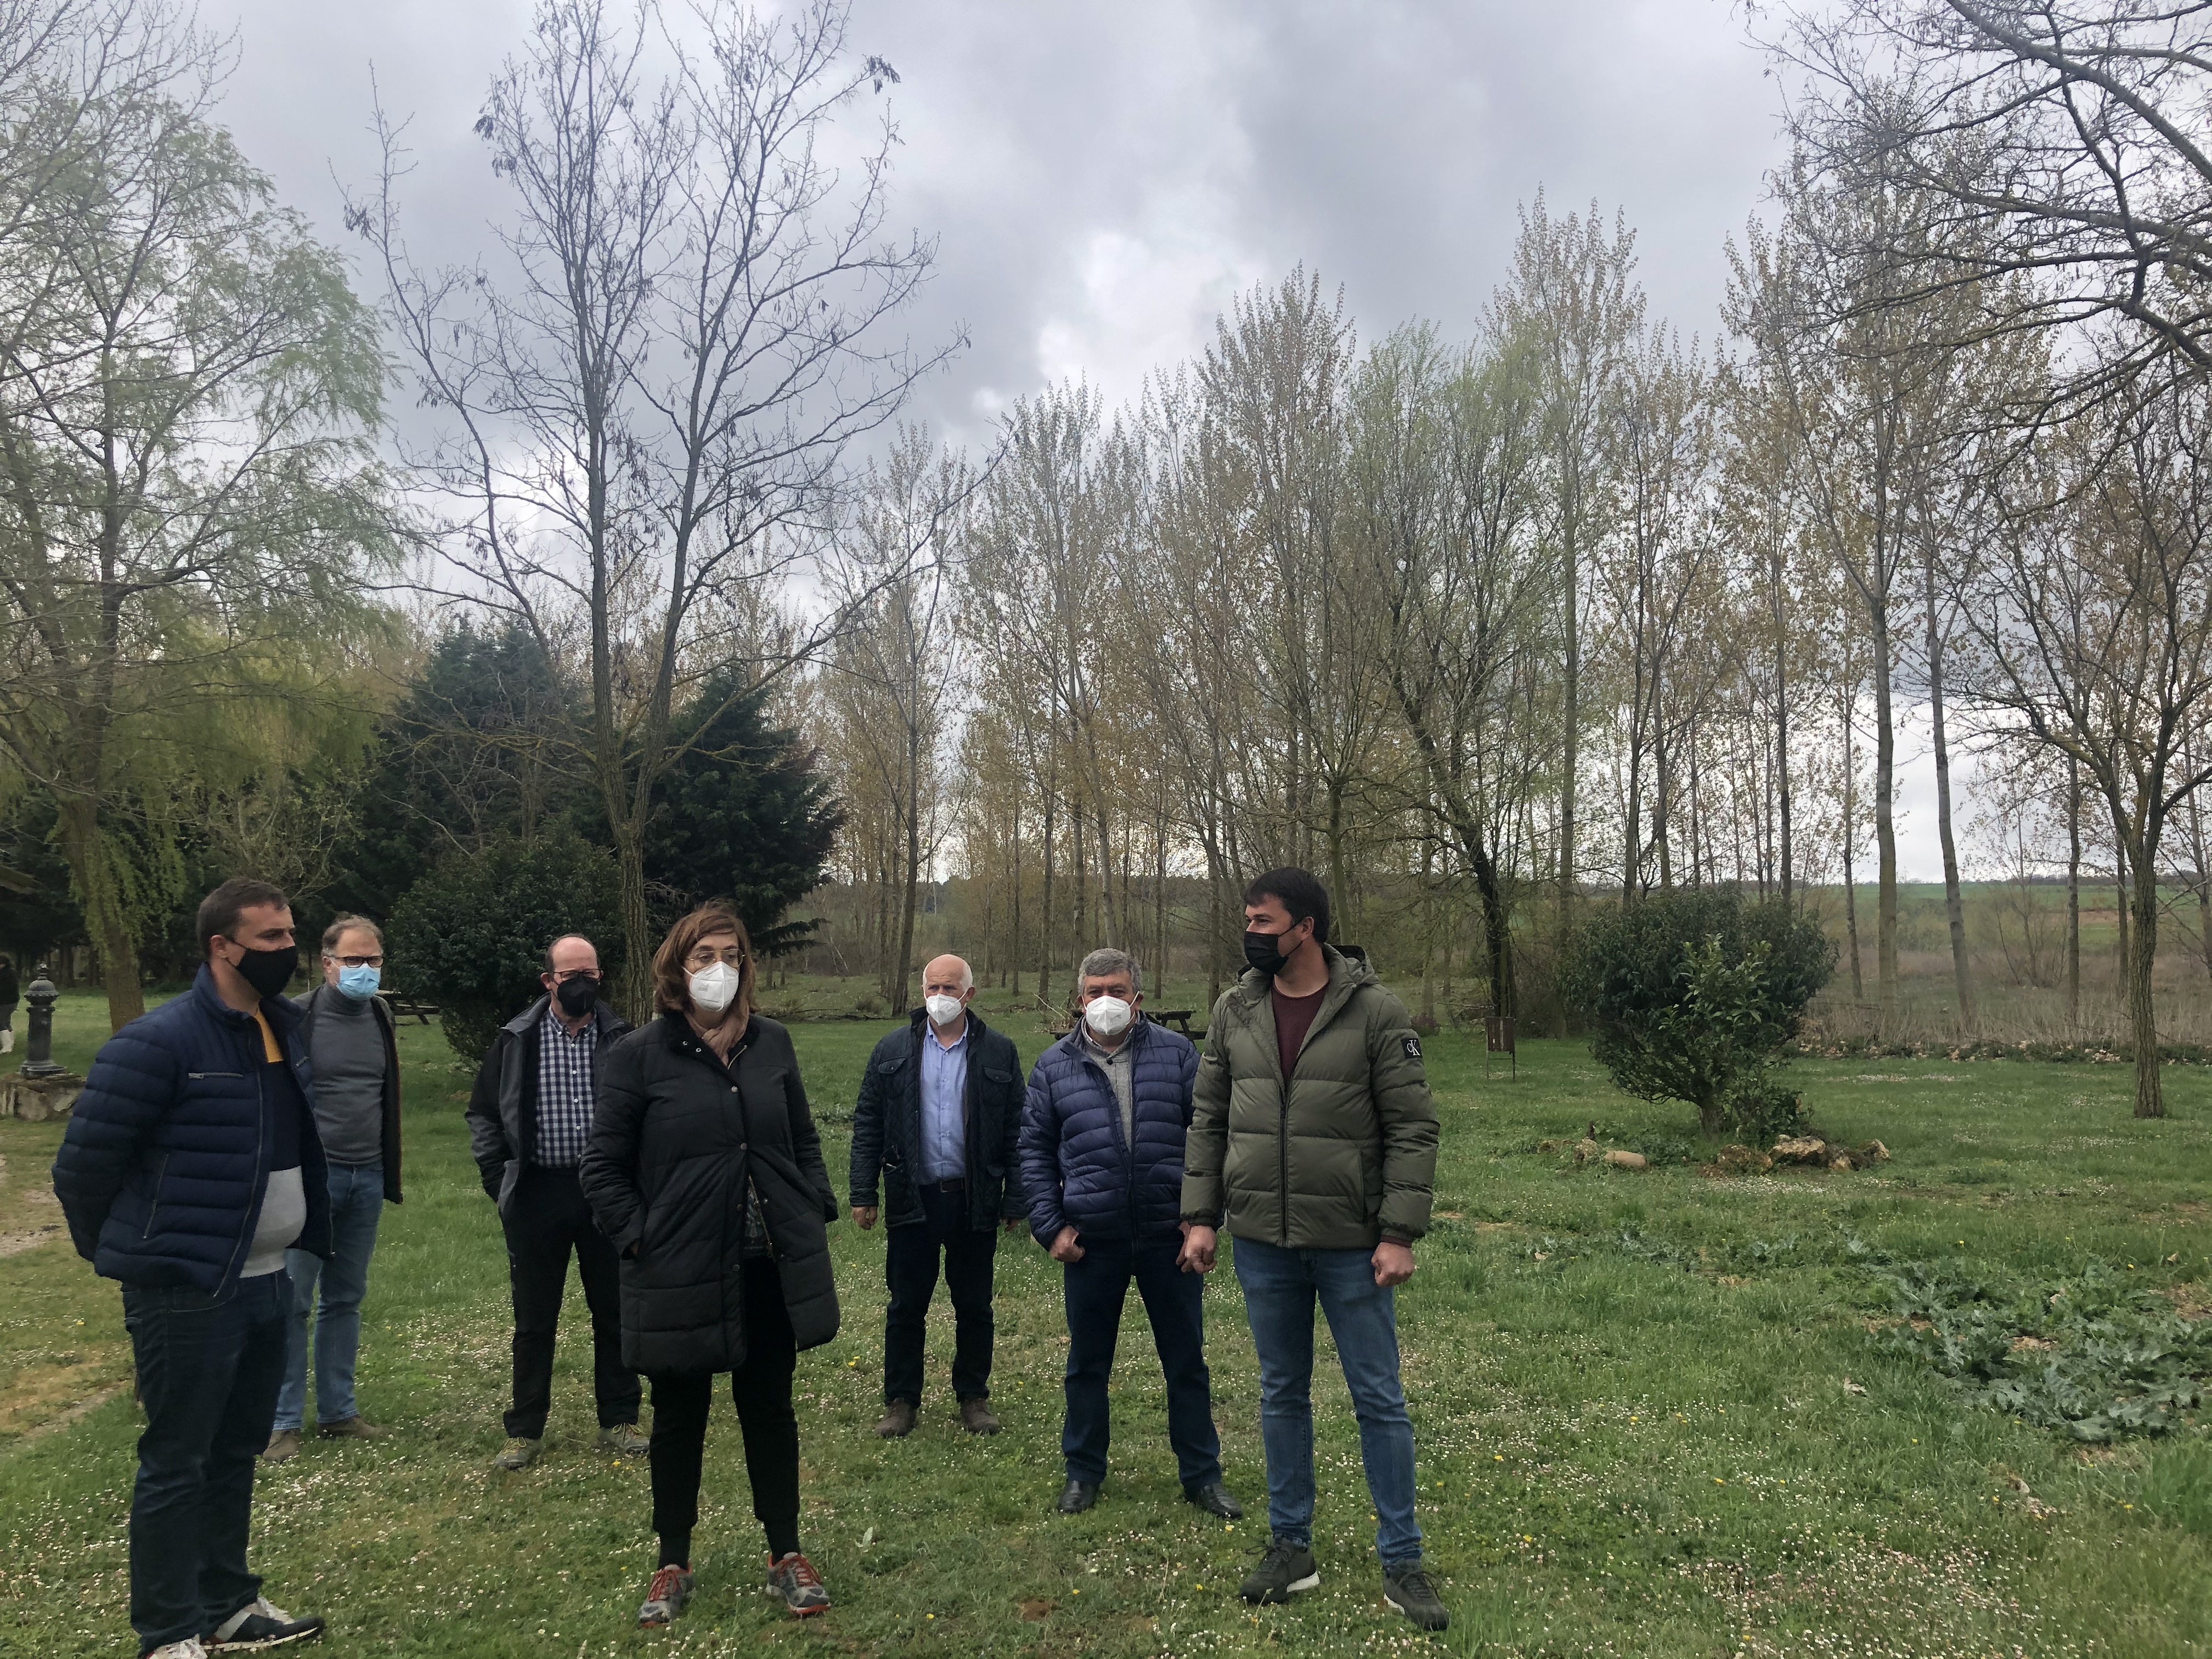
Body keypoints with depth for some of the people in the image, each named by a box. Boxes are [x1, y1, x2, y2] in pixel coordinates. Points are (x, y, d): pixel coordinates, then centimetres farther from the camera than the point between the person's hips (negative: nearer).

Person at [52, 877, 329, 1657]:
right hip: (186, 1296, -7)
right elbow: (84, 1162, -13)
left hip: (267, 1285, 7)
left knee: (235, 1455, 18)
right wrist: (130, 1255, 0)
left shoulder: (284, 1025, 6)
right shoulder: (160, 1041, -18)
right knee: (177, 1464, 6)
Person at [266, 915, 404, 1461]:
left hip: (366, 1180, 5)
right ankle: (283, 1422, 11)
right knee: (292, 1303, 0)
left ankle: (337, 1411, 22)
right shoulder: (297, 1019, -8)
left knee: (346, 1299, 12)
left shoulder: (380, 1018, 10)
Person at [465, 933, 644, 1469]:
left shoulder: (622, 1039, 0)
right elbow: (483, 1113, 9)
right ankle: (525, 1431, 23)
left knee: (614, 1313, 9)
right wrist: (498, 1178, 0)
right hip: (537, 1194, 0)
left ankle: (619, 1422, 23)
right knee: (533, 1319, 10)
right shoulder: (516, 1041, 1)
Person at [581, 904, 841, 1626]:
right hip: (682, 1274, -2)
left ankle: (786, 1553, 30)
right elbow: (604, 1169, -4)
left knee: (770, 1410, 15)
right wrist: (639, 1239, -11)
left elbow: (803, 1140, 12)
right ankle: (673, 1564, 32)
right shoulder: (640, 1055, -7)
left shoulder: (772, 1043, 4)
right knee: (680, 1419, 14)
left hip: (772, 1268, 3)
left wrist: (815, 1211, 2)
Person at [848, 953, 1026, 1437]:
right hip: (913, 1198, 0)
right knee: (906, 1306, 9)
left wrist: (1016, 1199, -3)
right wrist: (864, 1193, -1)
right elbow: (867, 1124, 4)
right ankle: (900, 1400, 23)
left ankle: (974, 1396, 27)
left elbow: (1016, 1132, 1)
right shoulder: (893, 1051, 3)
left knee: (974, 1307, 11)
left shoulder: (998, 1052, 1)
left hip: (975, 1200, 0)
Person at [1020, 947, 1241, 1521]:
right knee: (1087, 1364, 14)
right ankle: (1083, 1471, 31)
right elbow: (1035, 1151, 7)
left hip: (1170, 1237, 0)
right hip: (1091, 1242, 1)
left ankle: (1202, 1474, 26)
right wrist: (1050, 1226, -1)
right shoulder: (1054, 1066, 3)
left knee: (1186, 1360, 11)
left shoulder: (1176, 1054, 0)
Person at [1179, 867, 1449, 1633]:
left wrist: (1399, 1233, -13)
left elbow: (1413, 1129, -9)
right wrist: (1200, 1217, 3)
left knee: (1379, 1400, 6)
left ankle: (1402, 1563, 21)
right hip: (1263, 1241, 4)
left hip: (1352, 1244, -3)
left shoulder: (1375, 1011, -10)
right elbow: (1209, 1120, 8)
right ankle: (1290, 1548, 30)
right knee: (1282, 1395, 15)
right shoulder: (1234, 1010, 1)